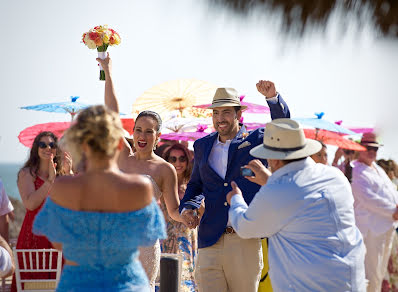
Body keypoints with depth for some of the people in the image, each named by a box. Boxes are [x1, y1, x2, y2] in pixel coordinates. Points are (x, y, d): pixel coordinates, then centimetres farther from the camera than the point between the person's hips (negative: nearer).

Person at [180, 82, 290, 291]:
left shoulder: (256, 140, 4)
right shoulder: (202, 146, 16)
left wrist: (272, 98, -27)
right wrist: (188, 206, 6)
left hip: (246, 241, -2)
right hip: (210, 242, 3)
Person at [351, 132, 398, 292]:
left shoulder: (378, 169, 19)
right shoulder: (356, 171, -12)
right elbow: (368, 199, -20)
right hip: (371, 227, -9)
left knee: (381, 270, 17)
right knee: (371, 272, -7)